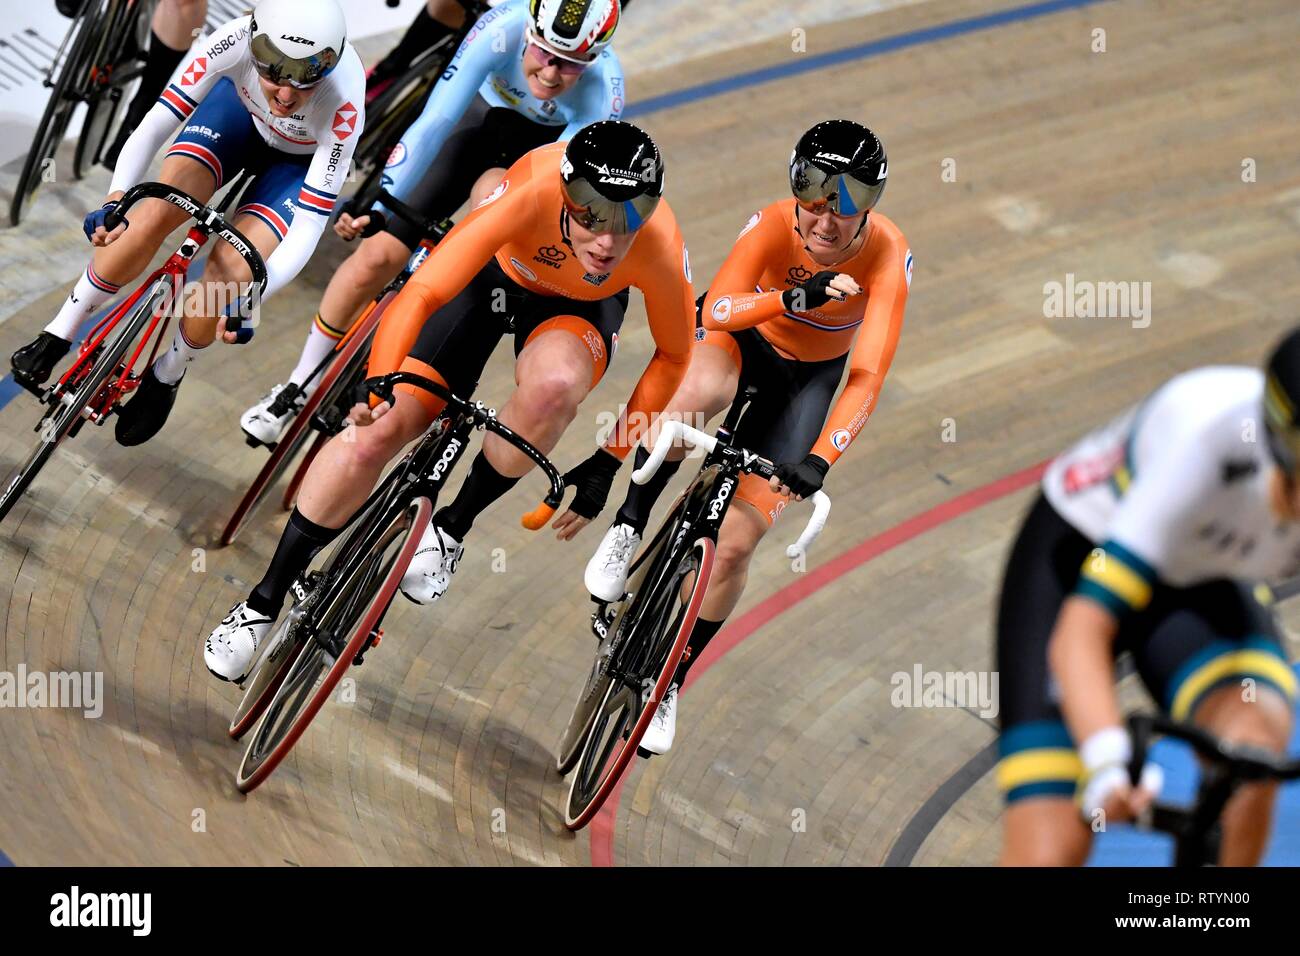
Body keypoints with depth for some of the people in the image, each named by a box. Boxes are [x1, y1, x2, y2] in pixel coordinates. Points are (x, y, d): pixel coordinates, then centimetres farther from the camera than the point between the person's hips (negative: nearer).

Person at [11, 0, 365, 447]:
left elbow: (310, 222, -37)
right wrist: (115, 199, -45)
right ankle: (60, 333, -4)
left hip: (300, 159, -2)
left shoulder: (343, 104, -41)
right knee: (156, 213, -23)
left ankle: (166, 377, 8)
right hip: (241, 109, 2)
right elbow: (157, 122, -31)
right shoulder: (236, 42, -37)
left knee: (229, 272, -20)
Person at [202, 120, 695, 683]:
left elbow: (673, 355, -14)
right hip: (494, 275, 0)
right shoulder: (534, 194, -41)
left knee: (554, 383, -37)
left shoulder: (661, 252, -35)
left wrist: (609, 462, -11)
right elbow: (421, 294, -42)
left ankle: (453, 526, -9)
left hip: (576, 311, 0)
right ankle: (265, 601, 7)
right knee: (374, 432, -13)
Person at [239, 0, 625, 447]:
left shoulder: (602, 92, -37)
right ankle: (301, 386, 15)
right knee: (378, 256, -6)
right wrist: (377, 205, -44)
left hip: (551, 148, 0)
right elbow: (435, 121, -38)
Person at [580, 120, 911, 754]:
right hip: (743, 341, -1)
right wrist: (793, 299, -59)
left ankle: (671, 683, 15)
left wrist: (820, 460, -48)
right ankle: (628, 529, -20)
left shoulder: (887, 255, -30)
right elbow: (715, 308, -42)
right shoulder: (773, 225, -30)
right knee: (697, 394, -42)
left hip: (811, 376, 1)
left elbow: (867, 376, -35)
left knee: (733, 547, -7)